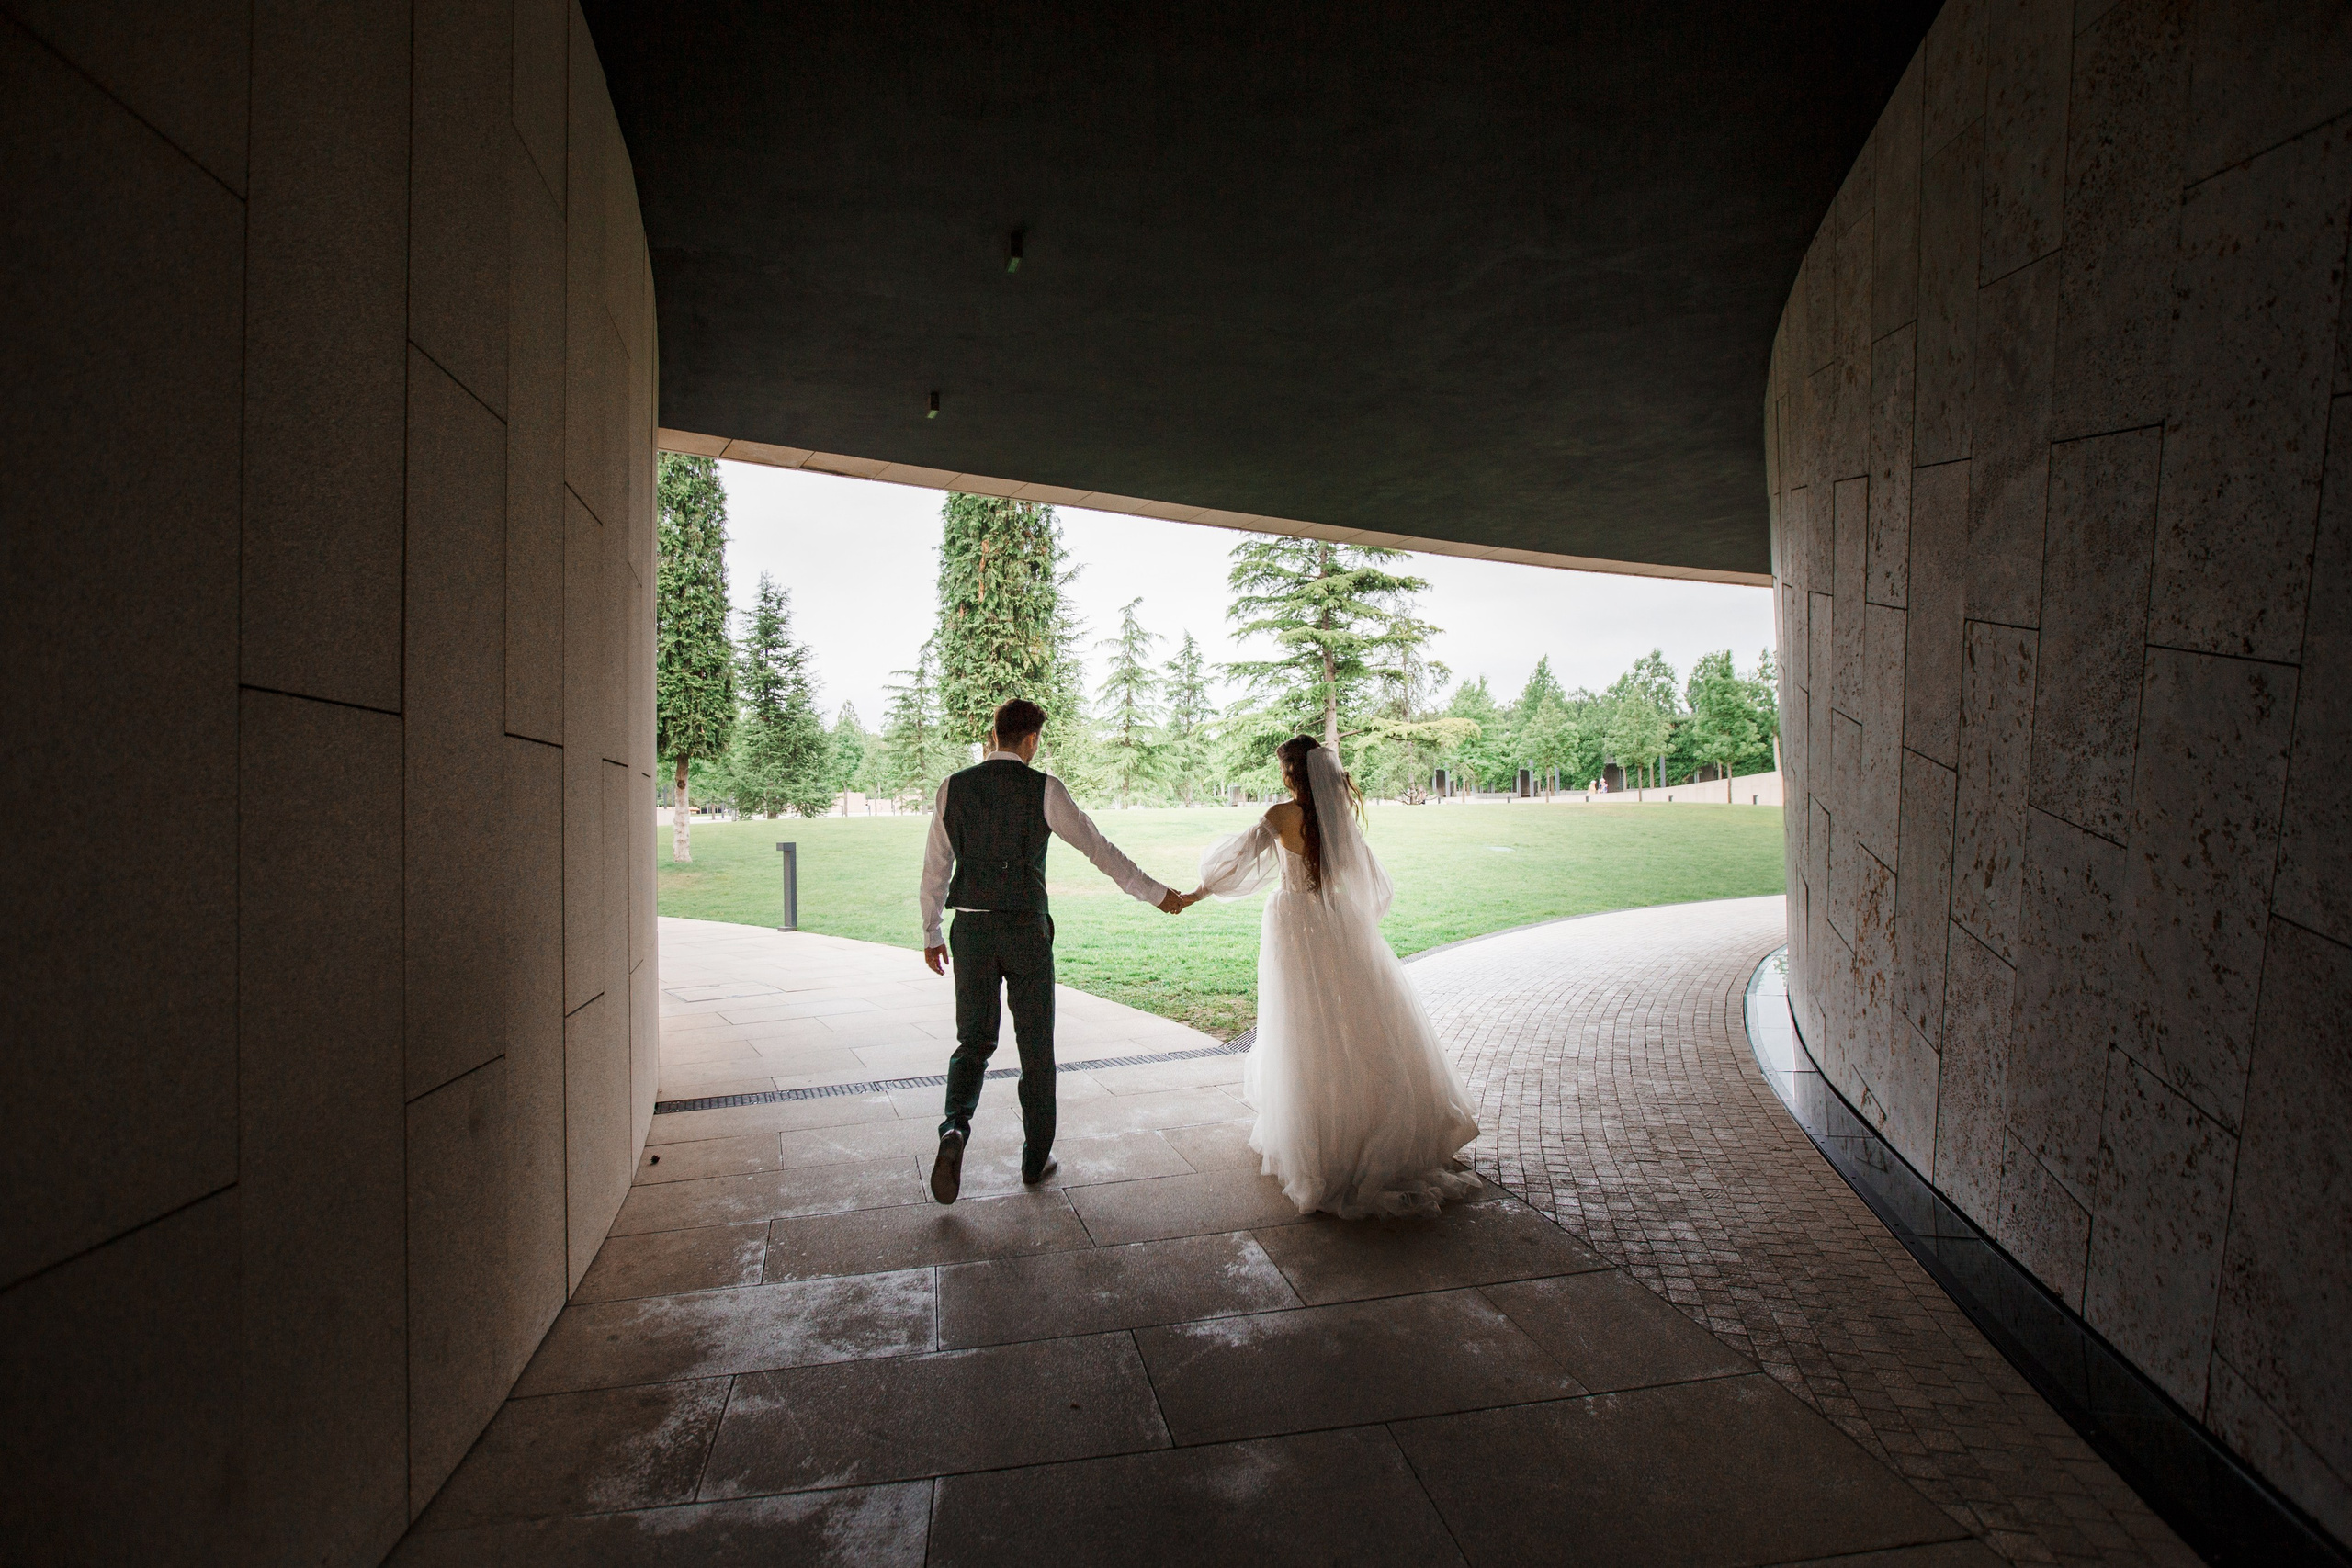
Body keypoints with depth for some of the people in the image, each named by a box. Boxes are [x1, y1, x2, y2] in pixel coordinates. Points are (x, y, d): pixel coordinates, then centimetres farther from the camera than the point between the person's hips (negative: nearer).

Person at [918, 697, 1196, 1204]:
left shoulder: (953, 787, 2)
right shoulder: (1043, 788, -7)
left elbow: (935, 867, 7)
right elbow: (1099, 848, -5)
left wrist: (931, 935, 18)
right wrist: (1157, 894, 5)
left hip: (971, 929, 3)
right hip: (1026, 929, -2)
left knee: (974, 1041, 14)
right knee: (1036, 1046, 12)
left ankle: (955, 1128, -12)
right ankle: (1036, 1157, 23)